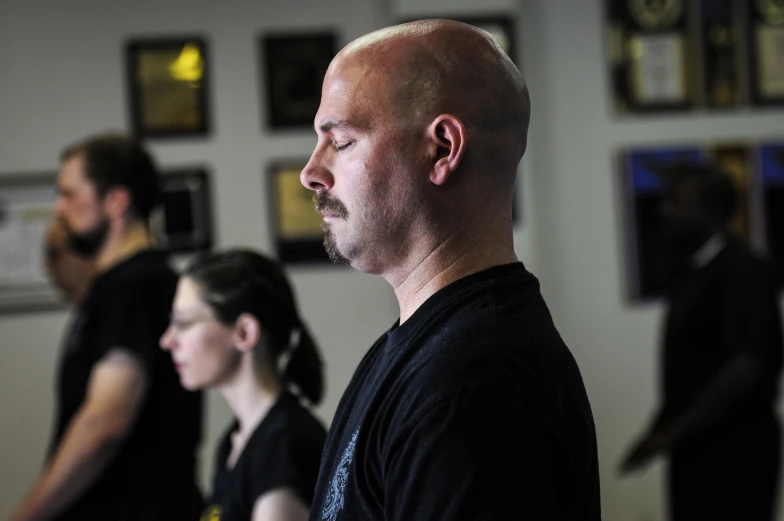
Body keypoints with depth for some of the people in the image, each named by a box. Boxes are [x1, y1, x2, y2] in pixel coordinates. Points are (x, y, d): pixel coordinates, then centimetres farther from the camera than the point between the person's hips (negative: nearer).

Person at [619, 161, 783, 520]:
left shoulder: (740, 272, -13)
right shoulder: (690, 270, 13)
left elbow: (745, 369, -21)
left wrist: (672, 435, -17)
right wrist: (660, 429, 12)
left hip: (734, 451, -8)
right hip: (694, 448, 8)